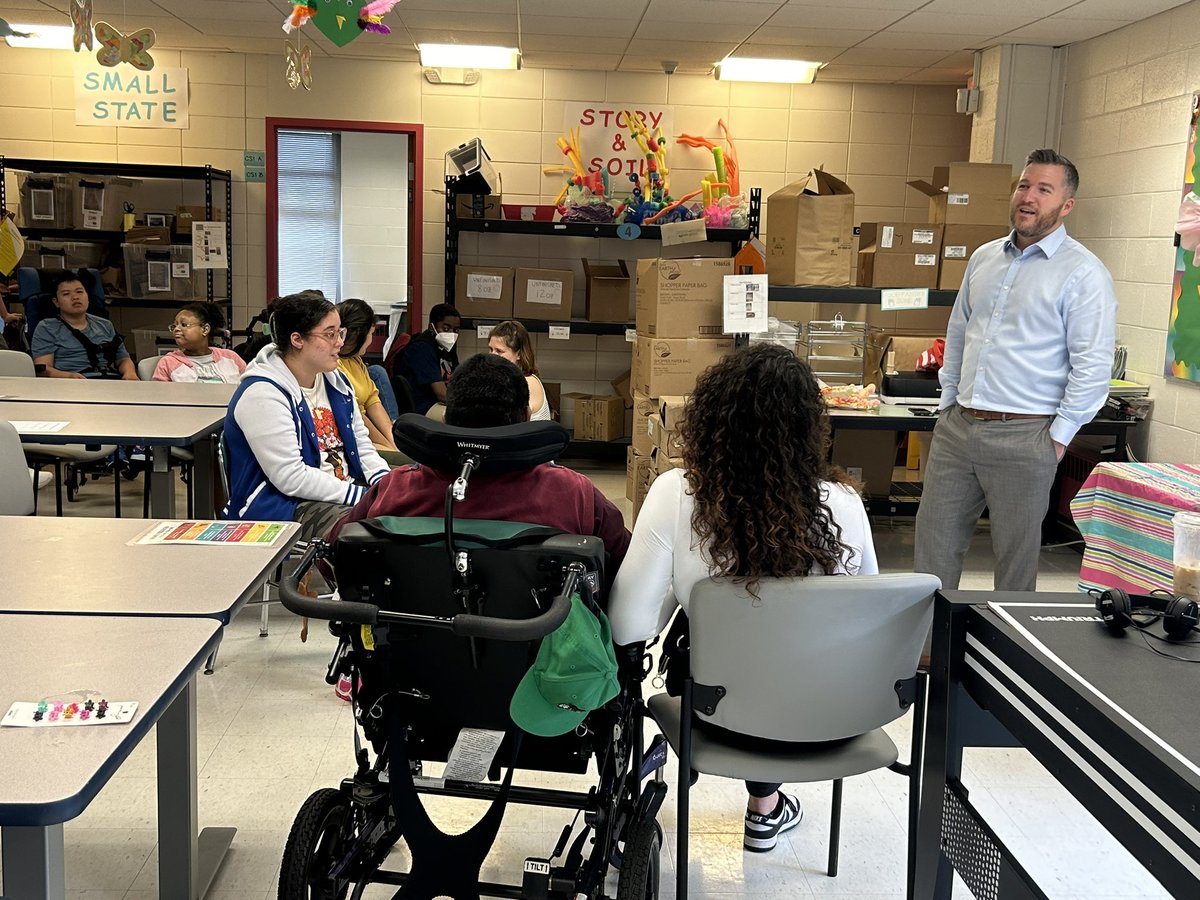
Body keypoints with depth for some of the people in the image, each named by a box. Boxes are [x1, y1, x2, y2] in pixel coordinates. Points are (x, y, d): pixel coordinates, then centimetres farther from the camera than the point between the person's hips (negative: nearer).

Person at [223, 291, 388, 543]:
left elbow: (361, 444, 16)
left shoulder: (334, 380, 12)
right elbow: (291, 478, -21)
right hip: (282, 506, -8)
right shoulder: (262, 394, -16)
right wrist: (362, 497, -22)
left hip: (345, 490, 9)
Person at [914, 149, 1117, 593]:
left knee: (1015, 554, 6)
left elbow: (1092, 365, -12)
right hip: (956, 425, 6)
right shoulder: (984, 258, 12)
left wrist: (1059, 436, -13)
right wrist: (947, 401, 14)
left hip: (1023, 438, -6)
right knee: (934, 540, 9)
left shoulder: (1083, 273, -9)